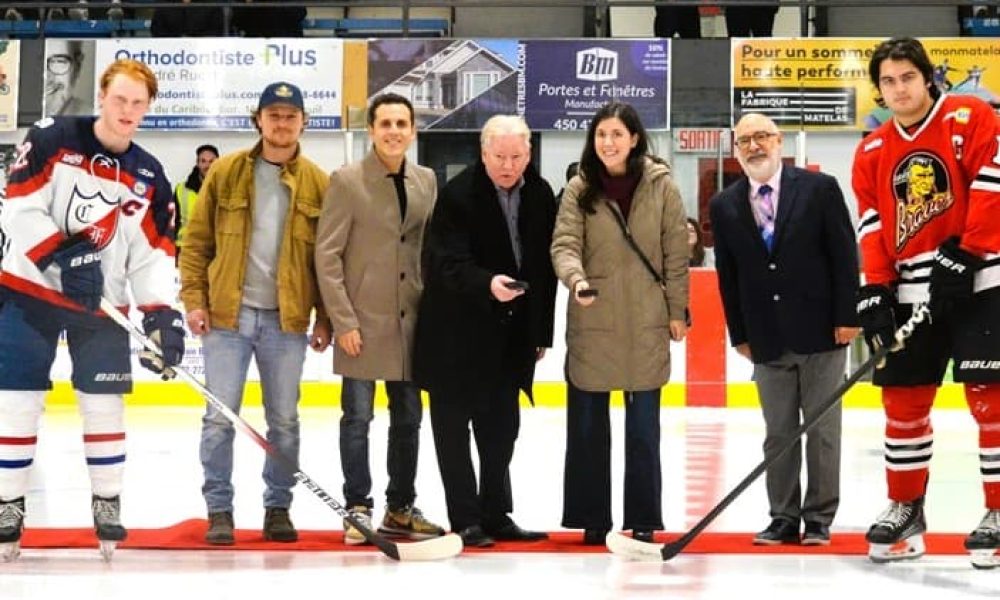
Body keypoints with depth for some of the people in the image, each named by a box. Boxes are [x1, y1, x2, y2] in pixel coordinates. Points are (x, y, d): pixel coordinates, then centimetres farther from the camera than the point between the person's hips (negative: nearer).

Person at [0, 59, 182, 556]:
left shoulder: (149, 177, 2)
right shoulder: (53, 140, -10)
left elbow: (154, 252, 0)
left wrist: (161, 313, -12)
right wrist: (63, 257, -27)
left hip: (102, 302, 3)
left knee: (103, 402, 4)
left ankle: (107, 501, 18)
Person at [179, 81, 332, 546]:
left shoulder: (318, 183, 2)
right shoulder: (226, 172, 2)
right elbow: (196, 240, 4)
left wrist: (324, 318, 1)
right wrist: (194, 299, -4)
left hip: (287, 321, 1)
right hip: (227, 316, 0)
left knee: (284, 421, 8)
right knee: (220, 418, 1)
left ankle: (278, 508, 21)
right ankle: (219, 511, 12)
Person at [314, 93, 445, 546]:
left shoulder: (427, 181, 9)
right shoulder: (347, 181, -5)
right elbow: (327, 255, -7)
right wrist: (343, 321, -12)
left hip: (411, 322, 5)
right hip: (364, 322, -5)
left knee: (408, 420, 10)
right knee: (358, 419, 2)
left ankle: (400, 509, 21)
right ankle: (357, 509, 12)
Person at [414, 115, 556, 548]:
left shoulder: (540, 195, 3)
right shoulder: (457, 195, -15)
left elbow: (546, 265, 10)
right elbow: (449, 264, -23)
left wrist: (541, 332, 11)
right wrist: (487, 284, -42)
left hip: (511, 334, 6)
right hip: (456, 336, -5)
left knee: (502, 429, 12)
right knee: (454, 428, 2)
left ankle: (496, 516, 23)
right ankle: (466, 520, 10)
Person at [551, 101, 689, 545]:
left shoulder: (661, 186, -3)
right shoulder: (579, 189, -2)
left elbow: (676, 253, 0)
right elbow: (565, 243, -11)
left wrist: (677, 310, 0)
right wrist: (576, 278, -31)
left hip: (646, 324, -1)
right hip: (591, 323, 1)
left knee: (643, 428, 7)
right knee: (588, 425, 7)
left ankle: (643, 519, 16)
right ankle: (592, 518, 17)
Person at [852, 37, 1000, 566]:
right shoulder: (871, 153, 11)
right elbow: (872, 227, 8)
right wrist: (875, 292, -2)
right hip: (911, 292, 6)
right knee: (903, 399, 8)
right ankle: (905, 509, 20)